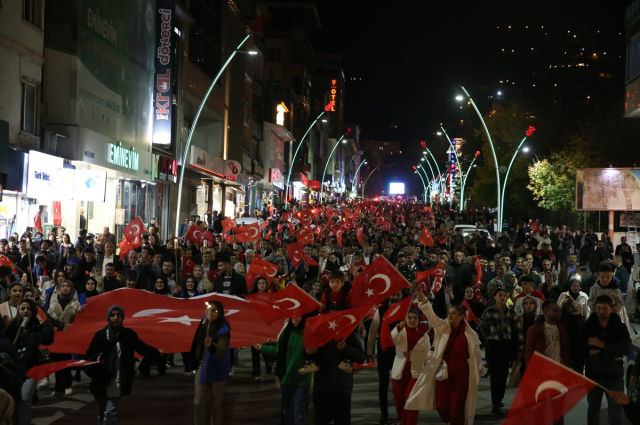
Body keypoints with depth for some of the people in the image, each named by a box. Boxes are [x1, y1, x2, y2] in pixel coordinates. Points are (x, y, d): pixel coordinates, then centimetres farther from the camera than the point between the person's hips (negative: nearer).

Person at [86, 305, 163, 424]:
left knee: (110, 414, -10)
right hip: (102, 382, 1)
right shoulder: (100, 334, -2)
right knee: (102, 414, 13)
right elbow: (90, 354, 0)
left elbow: (141, 347, 18)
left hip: (118, 383, -1)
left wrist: (157, 352, 27)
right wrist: (97, 358, -21)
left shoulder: (129, 334, 2)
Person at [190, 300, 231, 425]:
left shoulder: (223, 328, -17)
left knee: (215, 403, 7)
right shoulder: (203, 324, 0)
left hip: (217, 370, -5)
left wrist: (211, 346, -47)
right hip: (202, 367, 5)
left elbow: (222, 350, -29)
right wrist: (196, 361, 16)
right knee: (200, 402, 7)